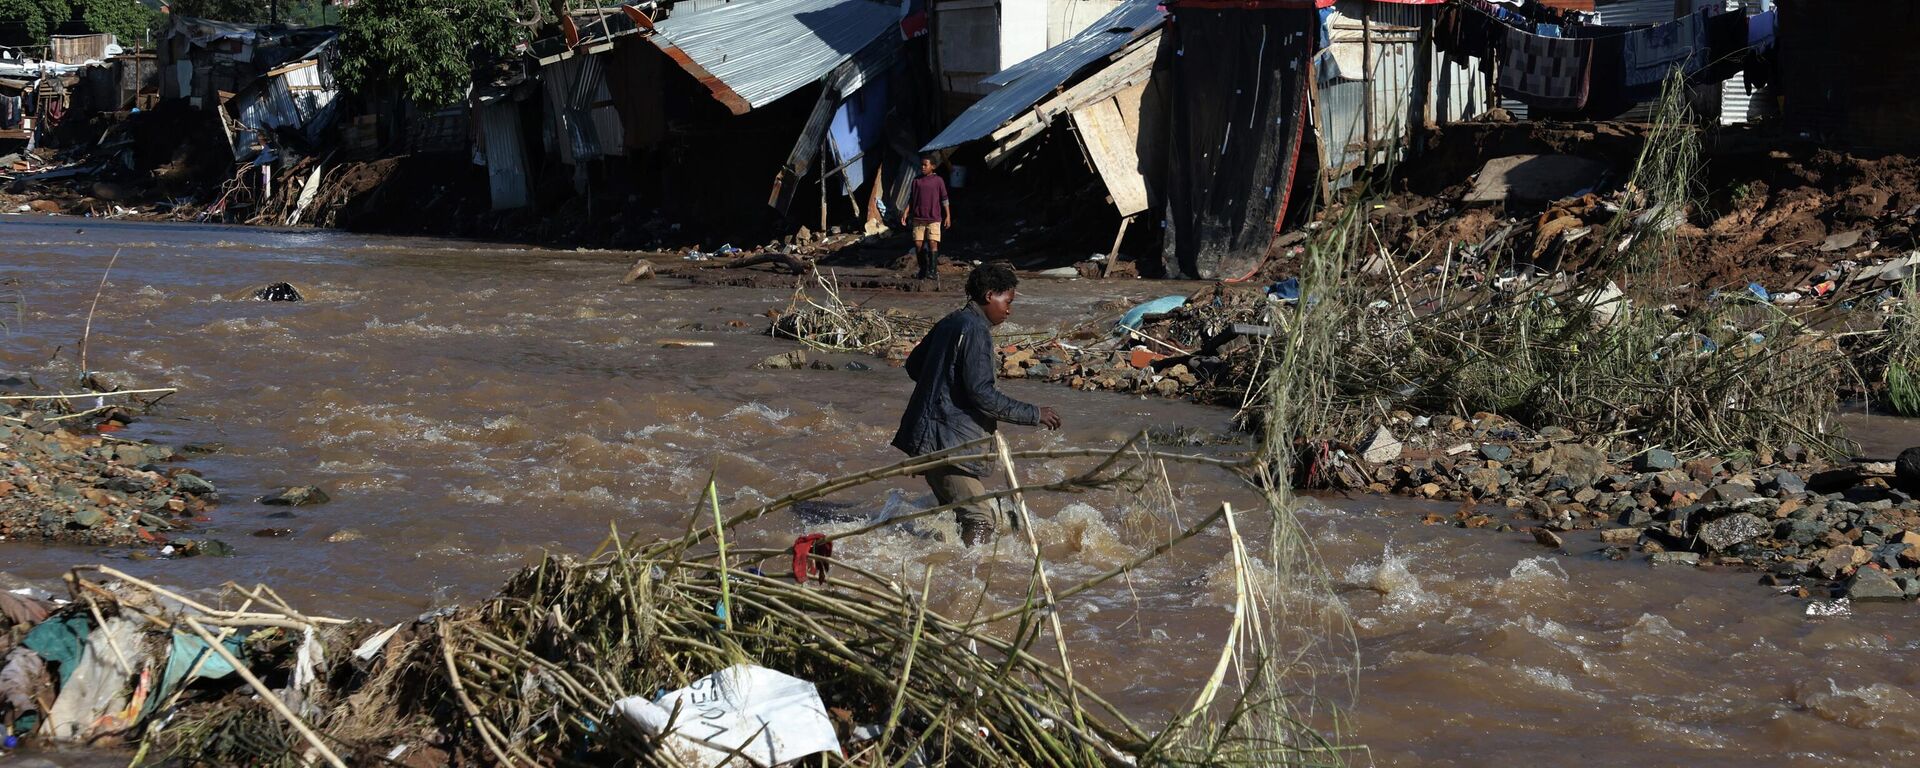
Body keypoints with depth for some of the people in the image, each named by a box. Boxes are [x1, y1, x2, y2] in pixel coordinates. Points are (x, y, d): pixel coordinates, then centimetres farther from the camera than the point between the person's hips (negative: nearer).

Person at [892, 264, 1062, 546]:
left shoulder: (949, 323, 15)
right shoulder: (975, 330, -14)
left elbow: (913, 365, 26)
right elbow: (981, 393, -20)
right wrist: (1034, 415, -14)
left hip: (928, 437, 10)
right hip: (947, 440, -10)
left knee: (955, 512, 15)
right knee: (980, 520, -13)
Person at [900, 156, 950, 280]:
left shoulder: (938, 180, 3)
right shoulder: (916, 180, 10)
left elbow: (944, 199, 5)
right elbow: (911, 198, 13)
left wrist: (948, 216, 1)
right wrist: (905, 213, 5)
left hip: (934, 218, -3)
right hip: (918, 218, 3)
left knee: (933, 243, -13)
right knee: (918, 245, 0)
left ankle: (933, 271, -14)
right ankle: (923, 270, 13)